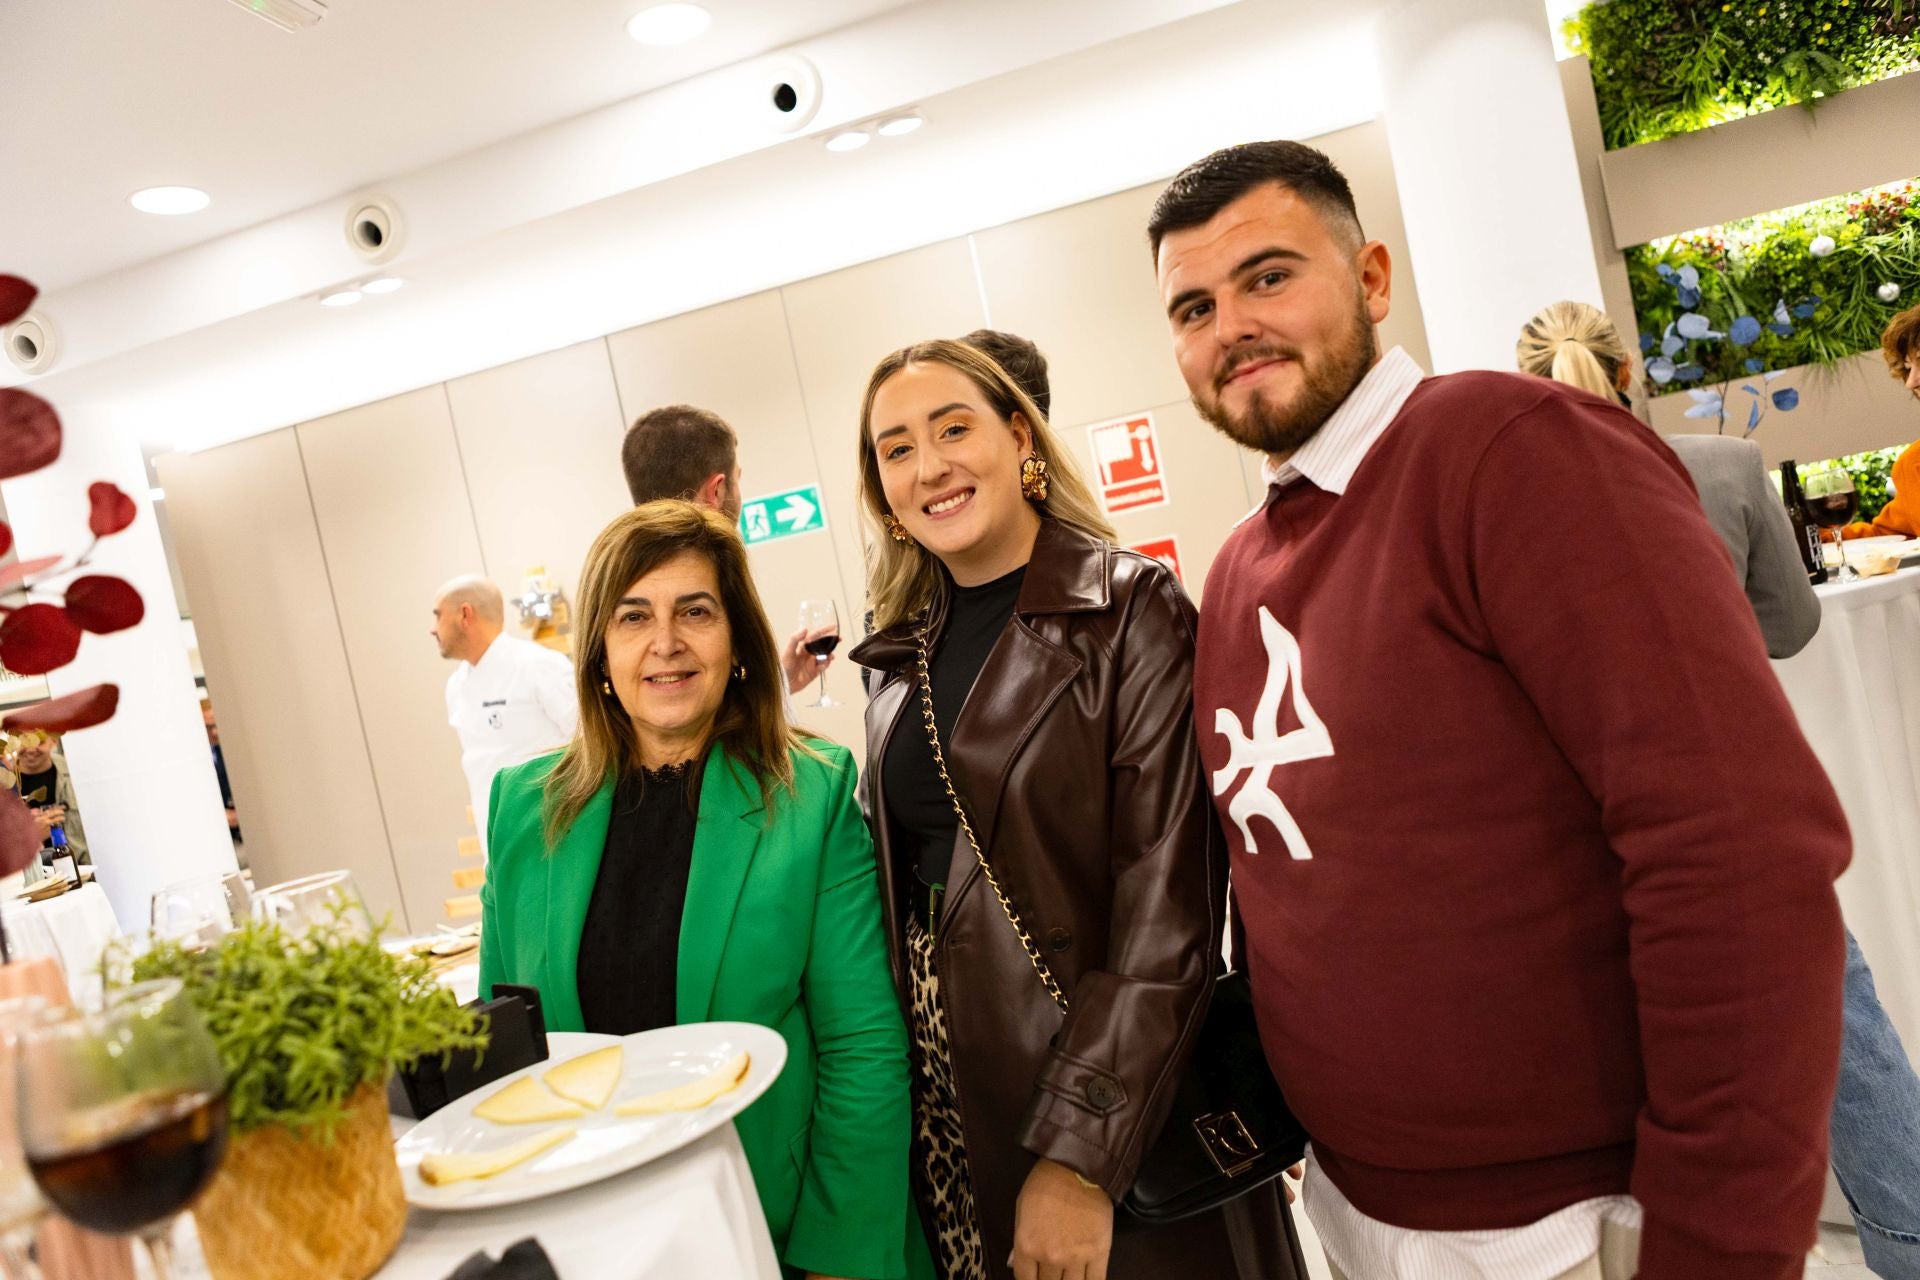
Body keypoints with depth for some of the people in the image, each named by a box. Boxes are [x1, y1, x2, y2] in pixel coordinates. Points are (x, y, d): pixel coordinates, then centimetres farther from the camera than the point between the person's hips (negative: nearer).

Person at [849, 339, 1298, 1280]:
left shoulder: (1131, 611, -12)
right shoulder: (903, 653, 6)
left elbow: (1168, 902, -17)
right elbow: (899, 877, 11)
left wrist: (1080, 1156, -20)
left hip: (1123, 1105, -5)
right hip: (952, 1106, 5)